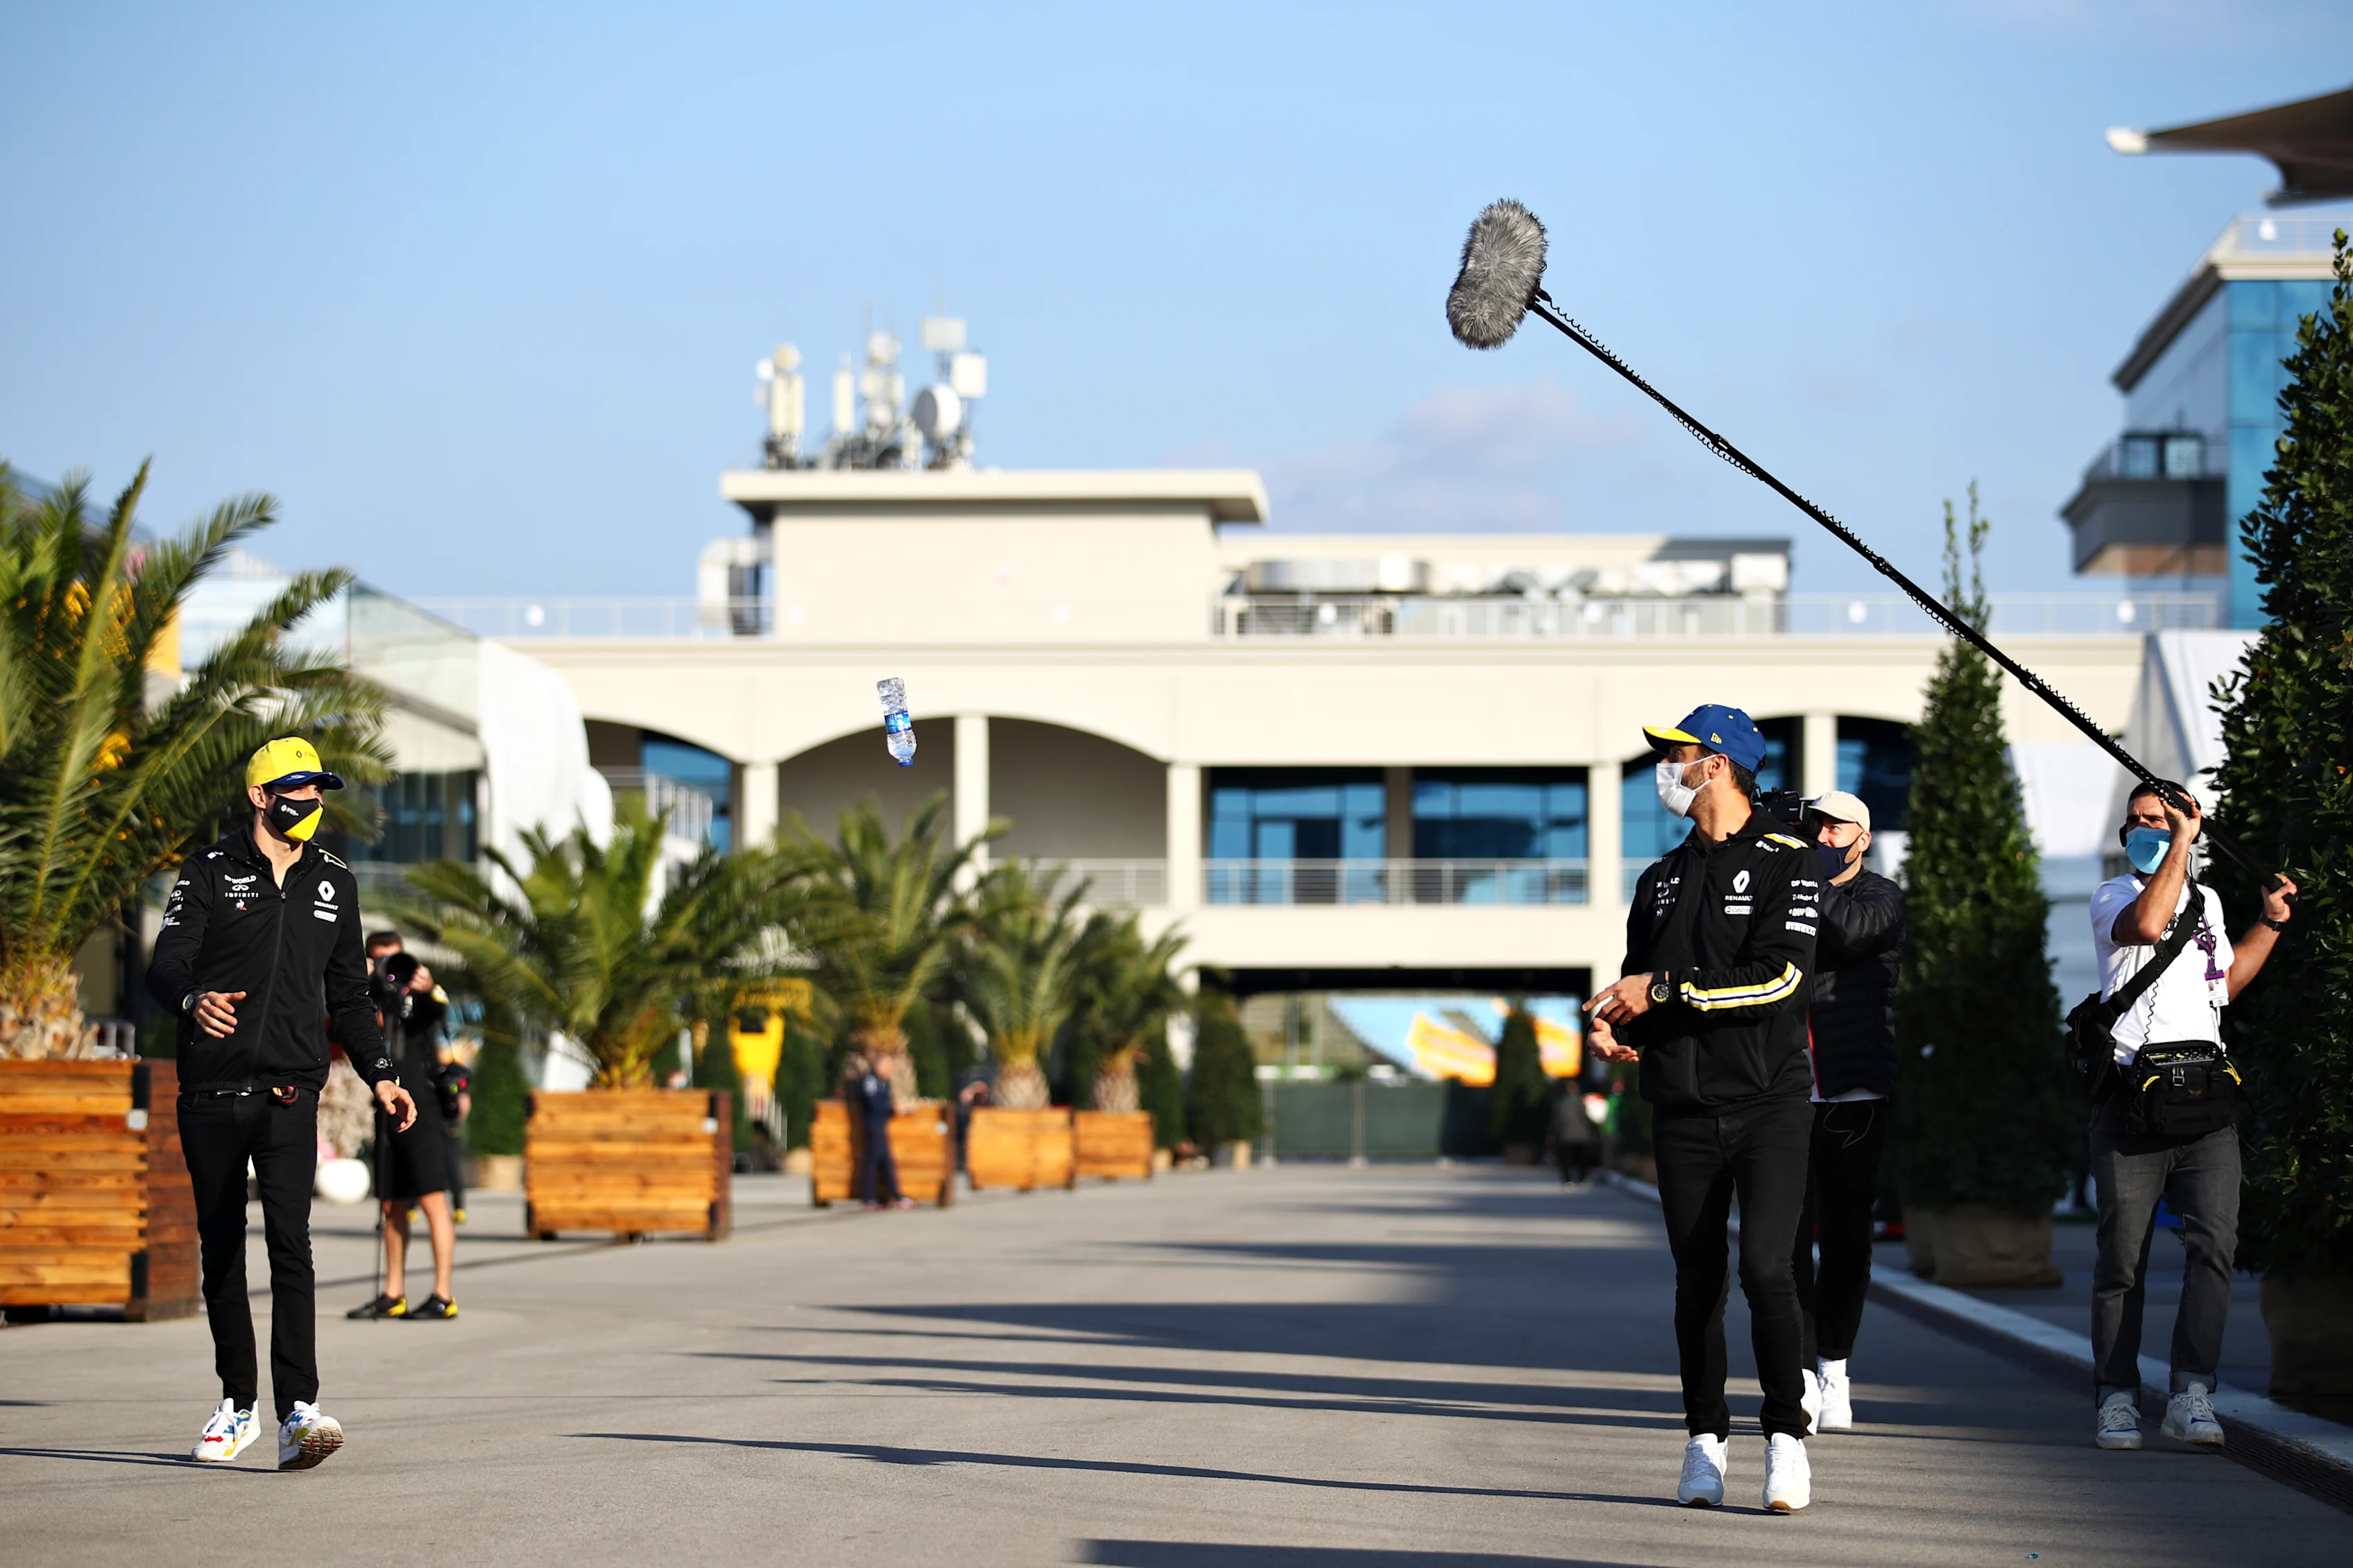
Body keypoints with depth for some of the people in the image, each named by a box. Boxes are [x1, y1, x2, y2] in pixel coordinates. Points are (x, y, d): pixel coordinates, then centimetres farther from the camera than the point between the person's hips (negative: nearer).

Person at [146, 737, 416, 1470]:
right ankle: (237, 1404, 20)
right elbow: (164, 968, -4)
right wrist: (194, 999, -27)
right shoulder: (210, 873, 4)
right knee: (221, 1247, 7)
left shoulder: (334, 883, 14)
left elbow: (348, 993, 22)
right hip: (211, 1093, 0)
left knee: (289, 1238, -15)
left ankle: (298, 1411, -23)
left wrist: (380, 1075, 11)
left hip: (289, 1093, 1)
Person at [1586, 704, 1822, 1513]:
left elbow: (1781, 976, -15)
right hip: (1684, 1111, 5)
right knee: (1697, 1278, 5)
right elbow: (1640, 983, 22)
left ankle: (1786, 1435, -5)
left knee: (1764, 1267, -15)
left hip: (1769, 1103, -5)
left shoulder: (1785, 861, -3)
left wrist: (1664, 989, -15)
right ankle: (1706, 1441, 13)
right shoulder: (1663, 879, 17)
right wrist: (1611, 1022, -2)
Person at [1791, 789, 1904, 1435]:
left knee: (1847, 1237, 6)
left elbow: (1850, 931, -16)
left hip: (1857, 1096, 0)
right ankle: (1802, 1378, -11)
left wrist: (1811, 874, -10)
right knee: (1788, 1233, -10)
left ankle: (1835, 1368, 21)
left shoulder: (1882, 898, 6)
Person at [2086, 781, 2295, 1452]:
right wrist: (2180, 844, -13)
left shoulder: (2208, 903, 21)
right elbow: (2147, 925, -19)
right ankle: (2116, 1397, 10)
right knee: (2123, 1256, -1)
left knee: (2214, 1244, -11)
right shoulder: (2112, 897, 5)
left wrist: (2271, 923, 30)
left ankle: (2191, 1397, -13)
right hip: (2132, 1103, -4)